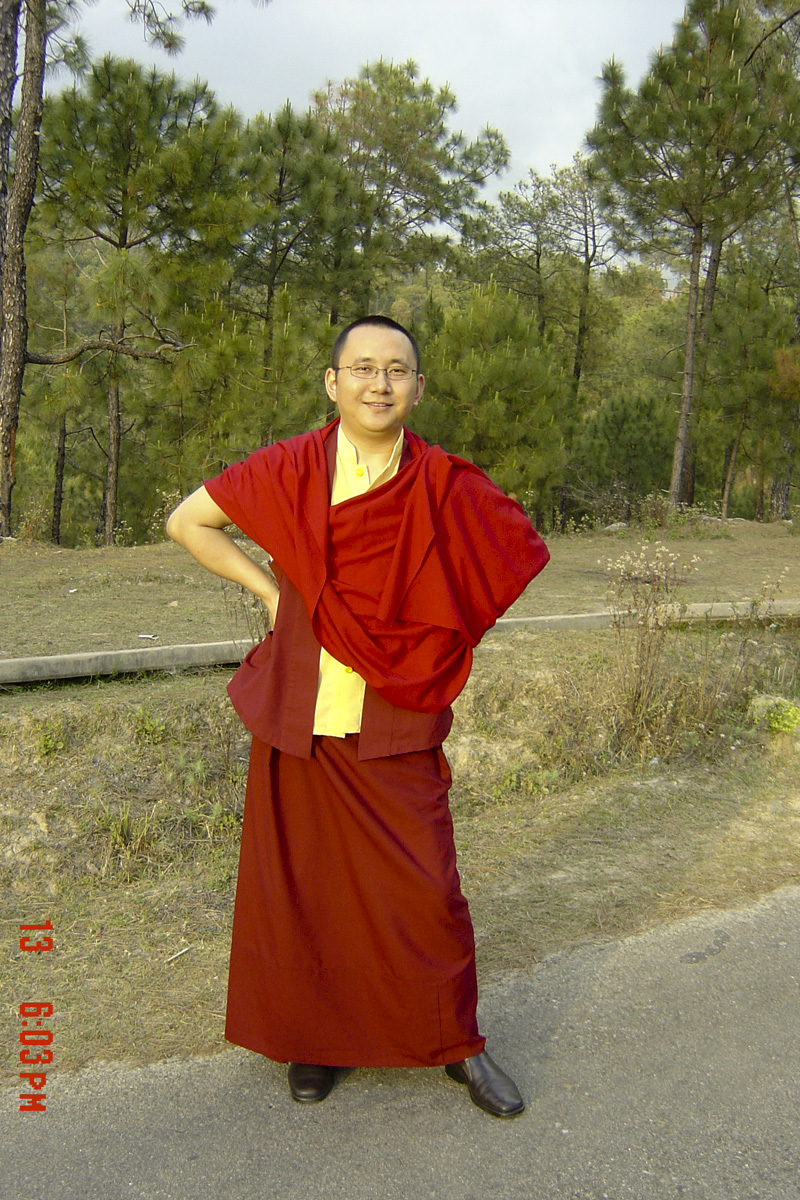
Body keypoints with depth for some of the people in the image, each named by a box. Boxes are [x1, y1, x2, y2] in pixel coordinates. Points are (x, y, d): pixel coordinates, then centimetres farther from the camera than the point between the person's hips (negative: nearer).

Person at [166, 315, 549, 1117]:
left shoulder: (445, 487, -6)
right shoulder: (288, 471, -5)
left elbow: (521, 558, 7)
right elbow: (186, 522, 6)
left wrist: (432, 655, 3)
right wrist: (268, 589, -3)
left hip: (395, 733, 0)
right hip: (300, 723, 1)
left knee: (424, 892, 4)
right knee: (305, 885, 13)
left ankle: (454, 1041, 28)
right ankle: (317, 1036, 35)